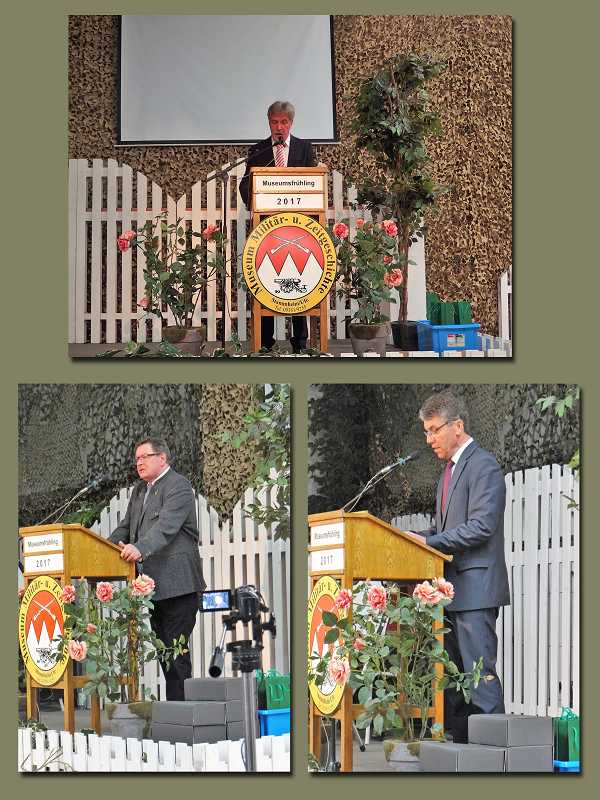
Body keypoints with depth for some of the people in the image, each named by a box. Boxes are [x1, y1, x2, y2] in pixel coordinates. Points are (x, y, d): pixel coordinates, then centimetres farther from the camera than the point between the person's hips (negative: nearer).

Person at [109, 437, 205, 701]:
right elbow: (126, 527, 22)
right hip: (152, 585, 9)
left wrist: (140, 549, -38)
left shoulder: (178, 486, -9)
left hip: (177, 584, -9)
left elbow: (166, 526, -23)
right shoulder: (139, 490, 20)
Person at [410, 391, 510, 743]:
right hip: (452, 592, 10)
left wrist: (429, 542, -18)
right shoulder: (450, 471, 21)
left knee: (480, 674, -12)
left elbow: (482, 526, -19)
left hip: (475, 588, -10)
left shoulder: (484, 466, -10)